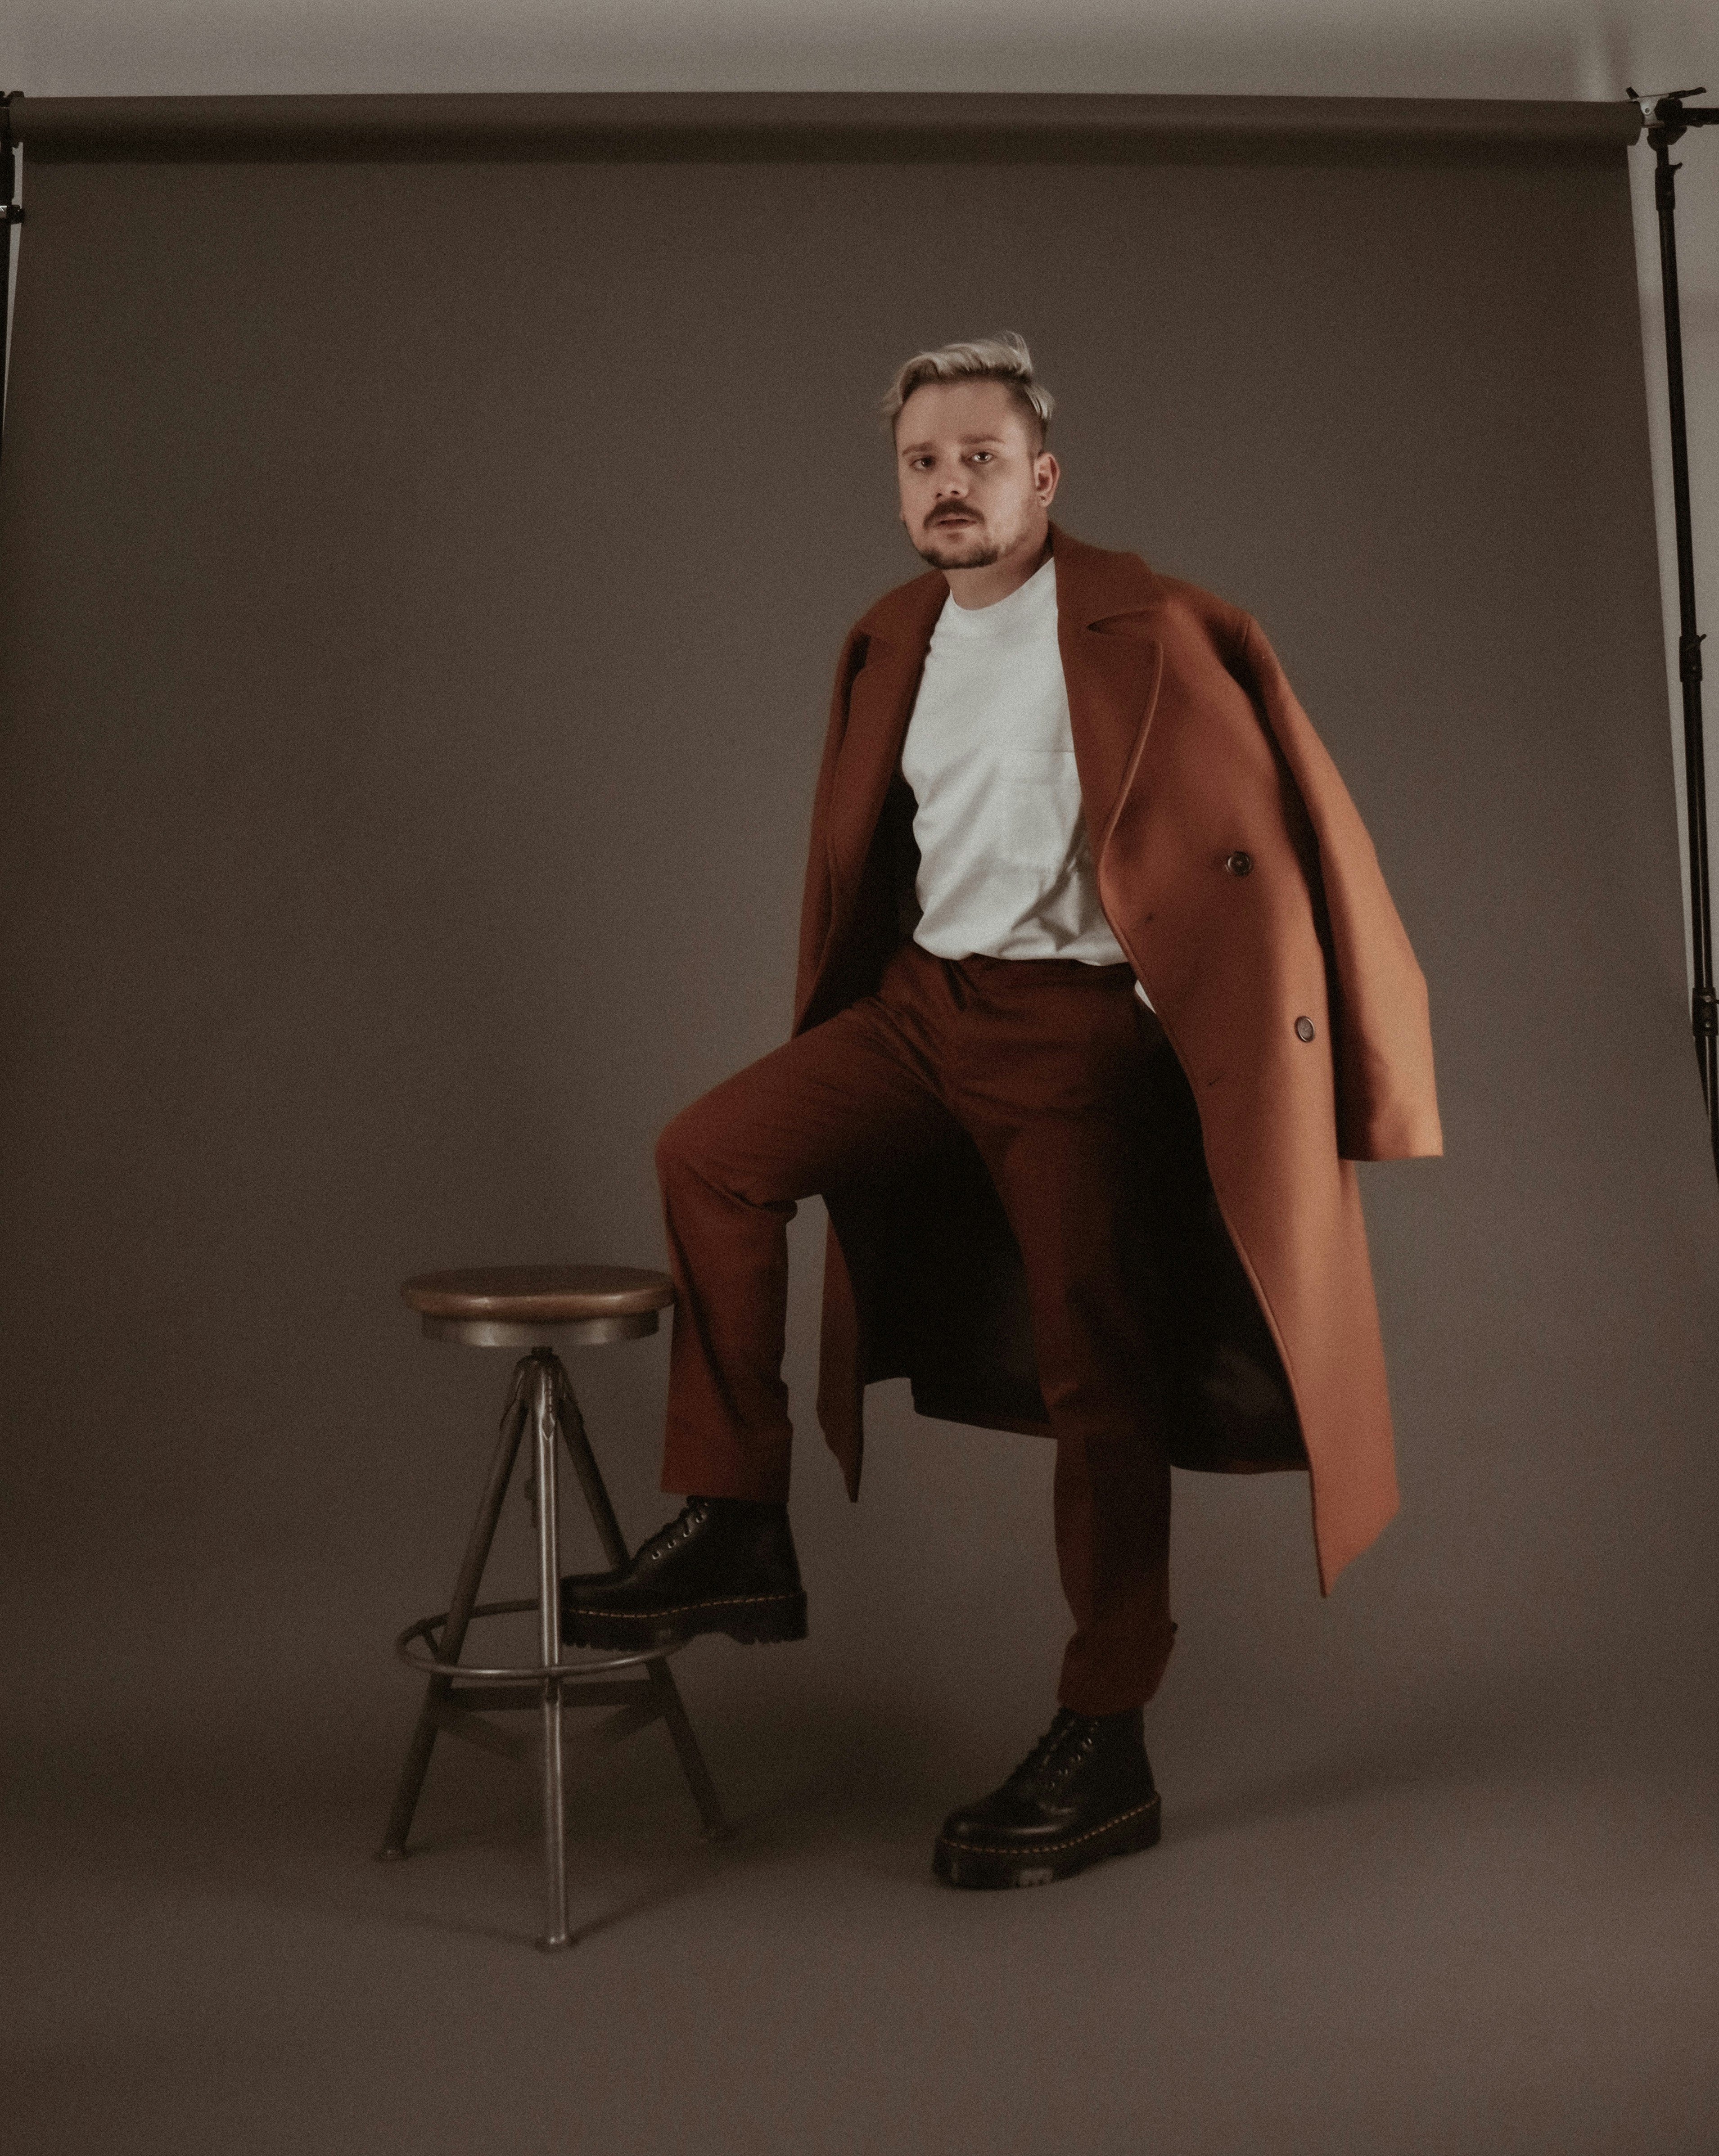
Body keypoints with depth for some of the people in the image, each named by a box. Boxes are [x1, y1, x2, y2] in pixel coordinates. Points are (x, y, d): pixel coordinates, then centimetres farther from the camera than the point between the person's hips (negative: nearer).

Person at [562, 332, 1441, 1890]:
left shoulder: (1147, 631, -7)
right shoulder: (890, 645, 13)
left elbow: (1265, 837, -7)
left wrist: (1290, 1052, -10)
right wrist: (831, 1050, 24)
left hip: (1076, 1026, -6)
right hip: (925, 1002, 6)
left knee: (1093, 1373, -4)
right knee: (713, 1152, -9)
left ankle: (1104, 1756, 7)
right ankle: (736, 1534, 1)